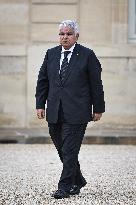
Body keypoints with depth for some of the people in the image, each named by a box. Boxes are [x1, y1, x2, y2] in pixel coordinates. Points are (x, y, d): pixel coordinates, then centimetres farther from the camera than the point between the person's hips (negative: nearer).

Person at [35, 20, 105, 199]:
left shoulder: (87, 55, -2)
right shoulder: (51, 54, 11)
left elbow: (96, 84, 0)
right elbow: (42, 81, 13)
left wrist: (98, 109, 0)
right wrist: (40, 104, 7)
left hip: (76, 113, -5)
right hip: (54, 113, 5)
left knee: (70, 151, -7)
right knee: (62, 150, 12)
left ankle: (65, 187, -1)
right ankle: (78, 181, 29)